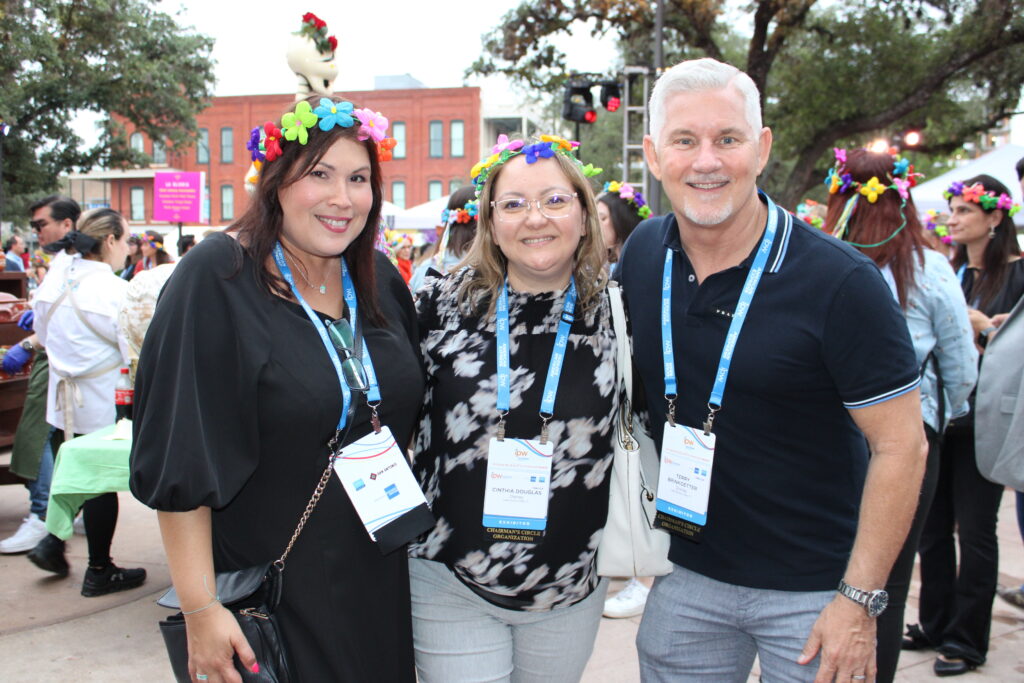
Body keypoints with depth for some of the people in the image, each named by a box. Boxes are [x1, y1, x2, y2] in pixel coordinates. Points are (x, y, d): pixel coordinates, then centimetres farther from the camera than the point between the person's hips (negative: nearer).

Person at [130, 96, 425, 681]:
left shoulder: (380, 280, 2)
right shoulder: (216, 280, -16)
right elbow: (180, 460, -17)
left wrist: (411, 521, 12)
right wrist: (200, 609, -18)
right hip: (265, 592, -5)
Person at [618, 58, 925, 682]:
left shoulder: (841, 282, -18)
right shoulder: (640, 256, -3)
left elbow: (901, 446, -14)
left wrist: (859, 602, -15)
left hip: (813, 591, -4)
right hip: (687, 574, 4)